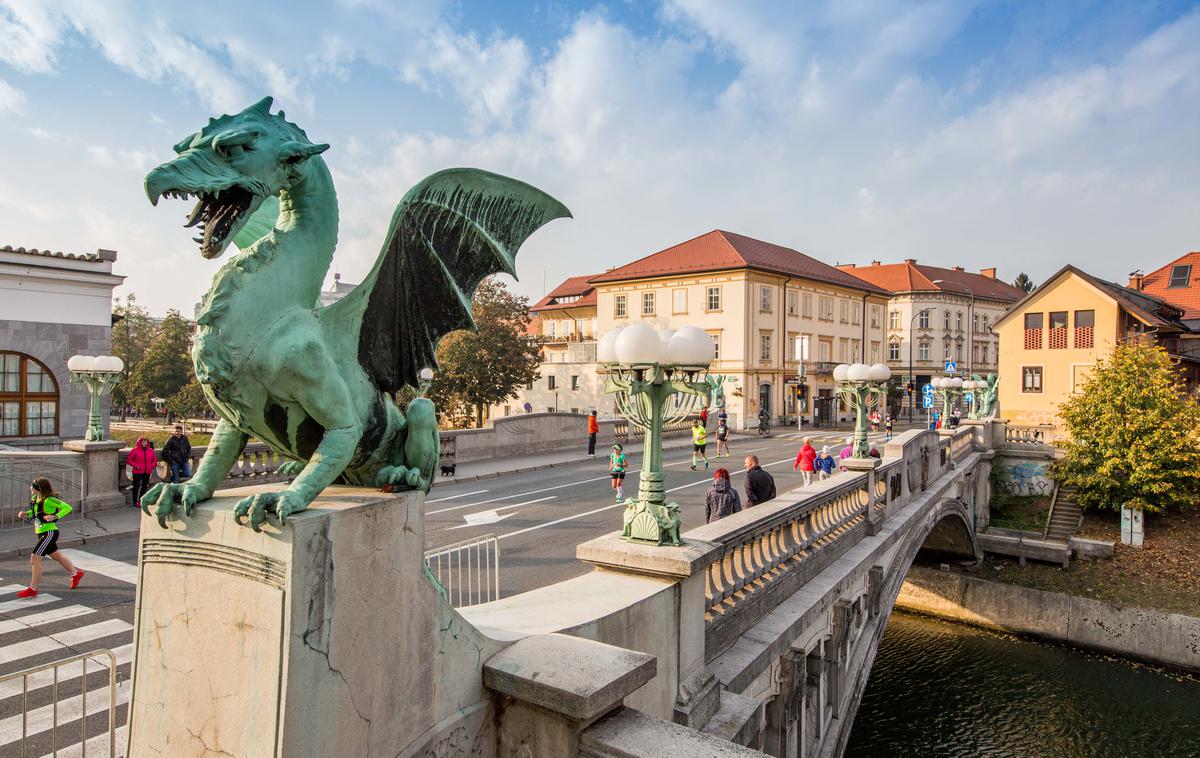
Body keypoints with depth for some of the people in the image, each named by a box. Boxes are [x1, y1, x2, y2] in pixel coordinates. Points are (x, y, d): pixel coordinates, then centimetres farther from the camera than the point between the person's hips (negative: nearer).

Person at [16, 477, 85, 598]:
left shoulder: (48, 500, -20)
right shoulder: (35, 498, 4)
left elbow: (67, 507, -23)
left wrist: (55, 517, -34)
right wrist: (26, 514, 3)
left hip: (49, 533, -9)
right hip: (42, 533, 9)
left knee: (35, 558, -9)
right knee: (57, 557, 21)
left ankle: (32, 589, 0)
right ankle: (76, 574, 38)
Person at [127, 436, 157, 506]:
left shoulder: (150, 450, 9)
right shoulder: (135, 450, -5)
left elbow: (154, 459, 19)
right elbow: (129, 460, -4)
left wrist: (152, 466, 3)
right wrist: (136, 466, -14)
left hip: (147, 472, 5)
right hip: (137, 472, -5)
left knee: (145, 486, 10)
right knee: (136, 486, -3)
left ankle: (142, 501, 21)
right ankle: (136, 502, 1)